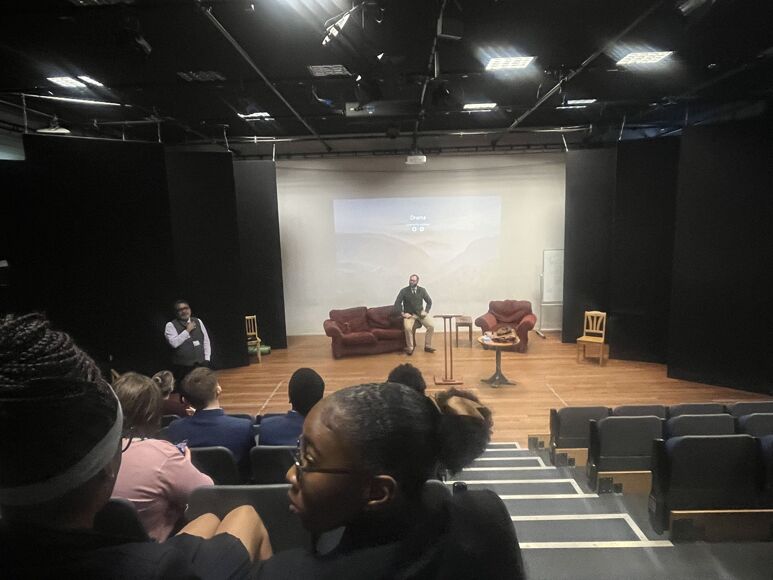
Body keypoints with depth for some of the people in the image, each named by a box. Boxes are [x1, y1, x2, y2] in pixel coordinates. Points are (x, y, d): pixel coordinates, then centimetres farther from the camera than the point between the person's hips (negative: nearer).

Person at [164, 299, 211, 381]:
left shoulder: (198, 321, 8)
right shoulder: (171, 325, -4)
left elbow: (206, 340, 9)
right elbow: (174, 343, -19)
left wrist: (206, 359, 3)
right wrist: (187, 330, -15)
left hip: (201, 365, 4)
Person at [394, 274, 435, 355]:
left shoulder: (422, 290, 4)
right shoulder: (404, 291, -3)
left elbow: (429, 302, 12)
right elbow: (397, 303, -4)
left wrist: (426, 311, -2)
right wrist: (403, 313, -13)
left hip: (420, 313, 3)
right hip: (409, 314, -2)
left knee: (431, 326, -18)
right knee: (408, 328, -31)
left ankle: (427, 346, -3)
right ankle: (410, 348, -13)